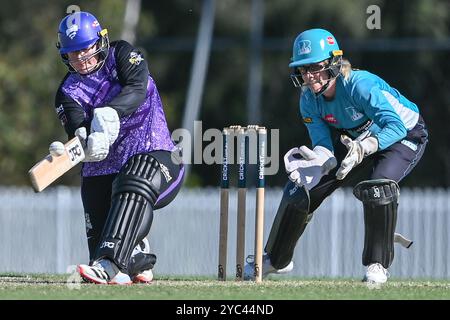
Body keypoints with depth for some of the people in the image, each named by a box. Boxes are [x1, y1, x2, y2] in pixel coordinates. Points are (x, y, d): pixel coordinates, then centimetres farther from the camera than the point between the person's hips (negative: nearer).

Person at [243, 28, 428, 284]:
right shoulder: (309, 98, -16)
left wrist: (364, 147, -58)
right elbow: (324, 145, -17)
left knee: (378, 184, -35)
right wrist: (316, 158, -42)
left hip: (406, 136, -7)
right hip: (358, 139, 7)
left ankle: (378, 265, -19)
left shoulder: (358, 84, -36)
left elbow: (397, 126, -43)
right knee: (303, 186, 1)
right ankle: (276, 260, 23)